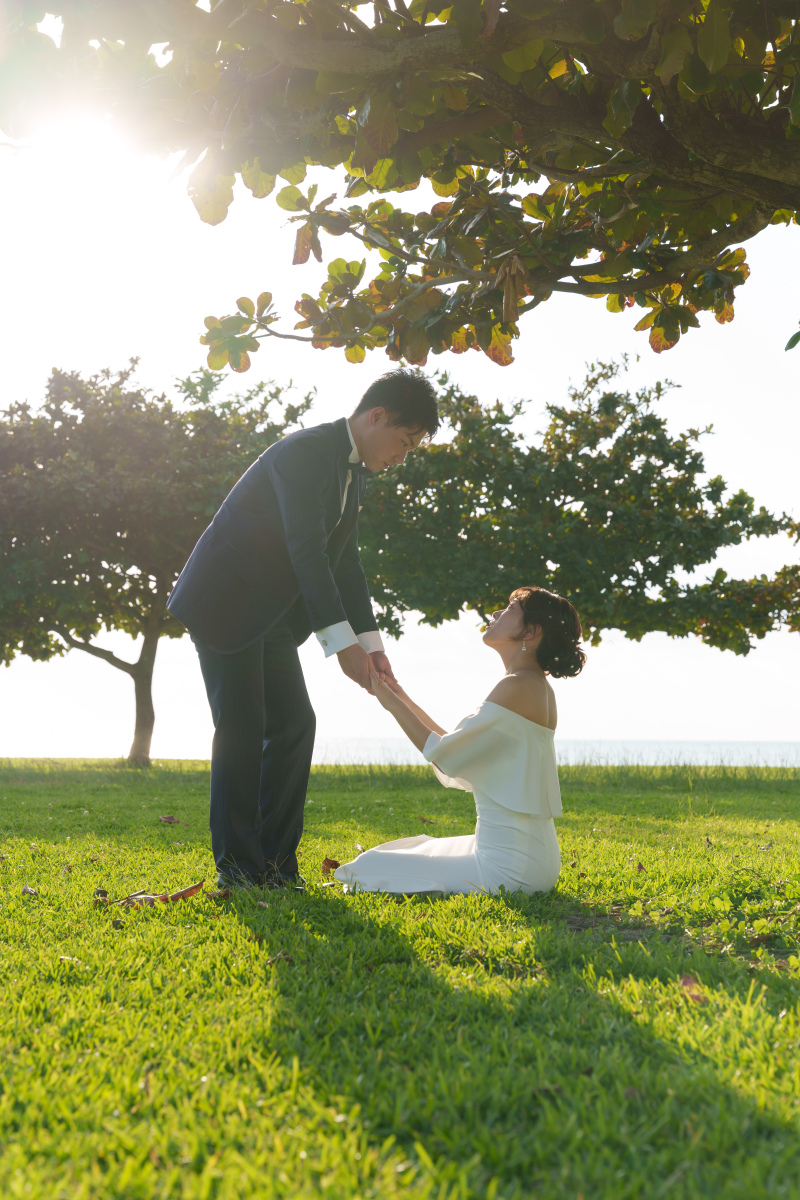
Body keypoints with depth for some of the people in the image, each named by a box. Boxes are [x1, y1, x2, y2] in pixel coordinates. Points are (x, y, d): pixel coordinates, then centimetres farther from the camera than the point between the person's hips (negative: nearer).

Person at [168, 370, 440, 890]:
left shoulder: (356, 472, 9)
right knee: (242, 730, -8)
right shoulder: (306, 452, -21)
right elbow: (306, 551, -28)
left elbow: (346, 561, 12)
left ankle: (276, 863, 12)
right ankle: (237, 866, 2)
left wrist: (372, 642, 4)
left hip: (272, 613, 9)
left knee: (295, 724, 4)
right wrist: (343, 642, -31)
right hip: (225, 603, -9)